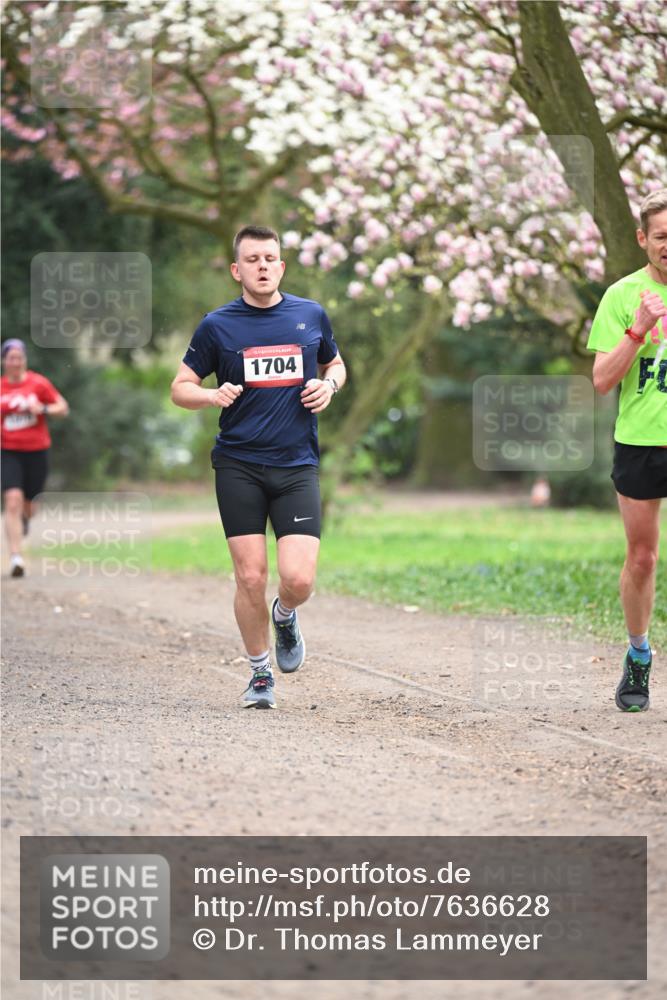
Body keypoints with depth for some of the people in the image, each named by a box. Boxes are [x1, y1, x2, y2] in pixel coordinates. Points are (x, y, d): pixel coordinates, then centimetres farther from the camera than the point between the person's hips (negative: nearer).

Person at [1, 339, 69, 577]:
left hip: (36, 451, 1)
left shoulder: (38, 383, -2)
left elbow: (63, 408, 2)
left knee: (28, 505, 11)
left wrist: (43, 409, -16)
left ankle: (24, 517, 52)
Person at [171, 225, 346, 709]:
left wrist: (329, 385, 1)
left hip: (297, 465, 1)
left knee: (299, 579, -12)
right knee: (251, 578, -4)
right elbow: (181, 387, 7)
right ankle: (260, 673, 16)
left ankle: (285, 617, 25)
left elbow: (335, 364, 24)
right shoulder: (218, 325, 1)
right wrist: (213, 396, -14)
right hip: (238, 466, -1)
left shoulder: (312, 315, 7)